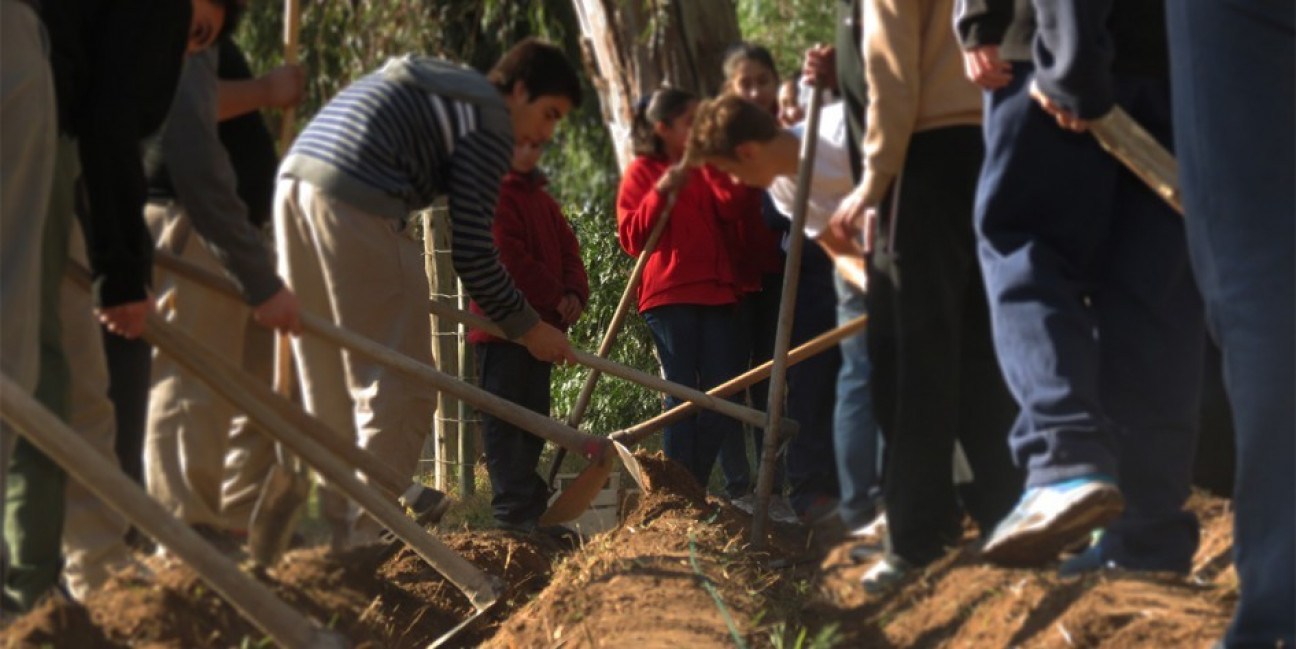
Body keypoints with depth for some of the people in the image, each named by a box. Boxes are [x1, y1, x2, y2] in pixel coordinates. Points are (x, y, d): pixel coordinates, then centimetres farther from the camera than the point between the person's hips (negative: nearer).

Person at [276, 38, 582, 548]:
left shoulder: (436, 84, 28)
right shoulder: (490, 123, 1)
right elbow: (471, 253, -4)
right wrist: (528, 328, 8)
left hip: (293, 183, 9)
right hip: (353, 204, -9)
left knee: (328, 384, 16)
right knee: (400, 390, -3)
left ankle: (337, 527, 18)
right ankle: (367, 534, -8)